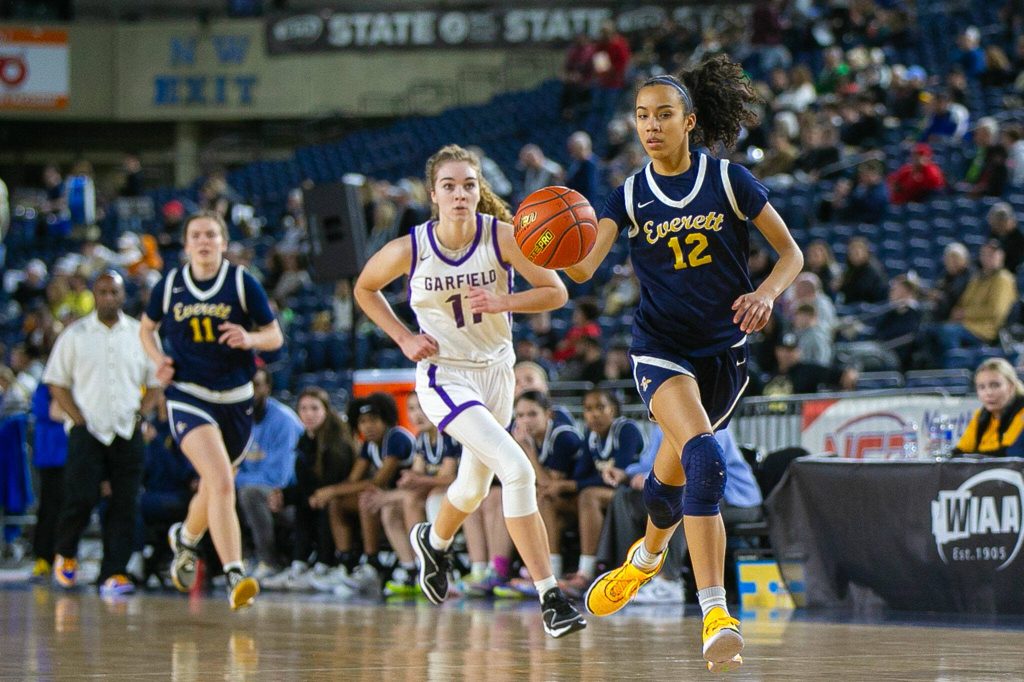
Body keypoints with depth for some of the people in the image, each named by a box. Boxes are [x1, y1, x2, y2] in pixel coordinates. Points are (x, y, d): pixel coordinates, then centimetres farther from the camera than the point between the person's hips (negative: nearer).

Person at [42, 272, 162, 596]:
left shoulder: (140, 334, 8)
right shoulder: (76, 334, 5)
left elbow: (155, 383, 14)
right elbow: (56, 382, 5)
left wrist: (139, 415, -1)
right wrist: (79, 419, -5)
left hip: (127, 433, 2)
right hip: (88, 431, -2)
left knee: (125, 504, -5)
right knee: (81, 497, -12)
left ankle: (113, 573, -3)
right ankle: (64, 554, 14)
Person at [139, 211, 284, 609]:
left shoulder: (243, 283, -2)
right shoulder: (169, 286, 1)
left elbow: (275, 336, 1)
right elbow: (147, 329, 19)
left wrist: (249, 339, -20)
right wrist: (158, 359, -1)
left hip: (235, 398, 2)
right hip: (188, 396, -2)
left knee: (214, 489, 19)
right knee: (222, 483, -23)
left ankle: (185, 537, 52)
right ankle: (235, 576, -28)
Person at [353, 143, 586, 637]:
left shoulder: (501, 236, -15)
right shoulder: (409, 251, -16)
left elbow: (556, 292, -10)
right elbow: (364, 289, 3)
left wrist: (501, 303, -26)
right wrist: (404, 338, -8)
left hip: (496, 371, 4)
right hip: (444, 375, -4)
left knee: (475, 485, 22)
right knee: (516, 469, -23)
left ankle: (434, 541, 58)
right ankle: (550, 598, -20)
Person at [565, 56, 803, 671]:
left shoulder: (730, 181, -4)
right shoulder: (630, 197, -1)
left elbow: (791, 253, 1)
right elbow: (584, 268, -13)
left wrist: (767, 294, -18)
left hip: (725, 349, 1)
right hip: (662, 348, -1)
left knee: (669, 480, 12)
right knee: (705, 458, -26)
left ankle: (648, 554, 50)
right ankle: (717, 618, -30)